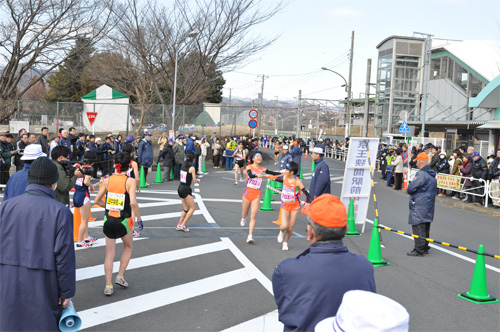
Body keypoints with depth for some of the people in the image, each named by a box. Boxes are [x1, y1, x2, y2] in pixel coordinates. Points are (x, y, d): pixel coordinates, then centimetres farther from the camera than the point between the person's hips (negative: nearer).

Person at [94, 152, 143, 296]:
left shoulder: (107, 180, -1)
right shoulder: (130, 181, -12)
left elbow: (97, 200, 3)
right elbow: (133, 203, -22)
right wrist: (139, 218, -11)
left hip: (108, 220, 3)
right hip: (124, 221, -3)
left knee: (109, 254, 12)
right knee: (128, 248, 24)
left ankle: (108, 286, 11)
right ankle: (120, 277, 19)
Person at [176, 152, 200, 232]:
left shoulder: (183, 166, 8)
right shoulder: (192, 168, -14)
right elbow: (194, 180, -13)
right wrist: (197, 181, 9)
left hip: (180, 188, 8)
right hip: (186, 189, -8)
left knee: (186, 209, 17)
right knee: (192, 208, 2)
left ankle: (179, 224, 13)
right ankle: (183, 225, -3)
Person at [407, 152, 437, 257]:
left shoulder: (422, 174, -18)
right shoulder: (432, 174, 12)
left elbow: (411, 188, -22)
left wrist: (409, 190, 2)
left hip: (419, 205, -10)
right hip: (428, 204, 10)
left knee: (418, 227, -5)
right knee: (425, 228, 16)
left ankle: (419, 250, -4)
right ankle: (425, 247, 24)